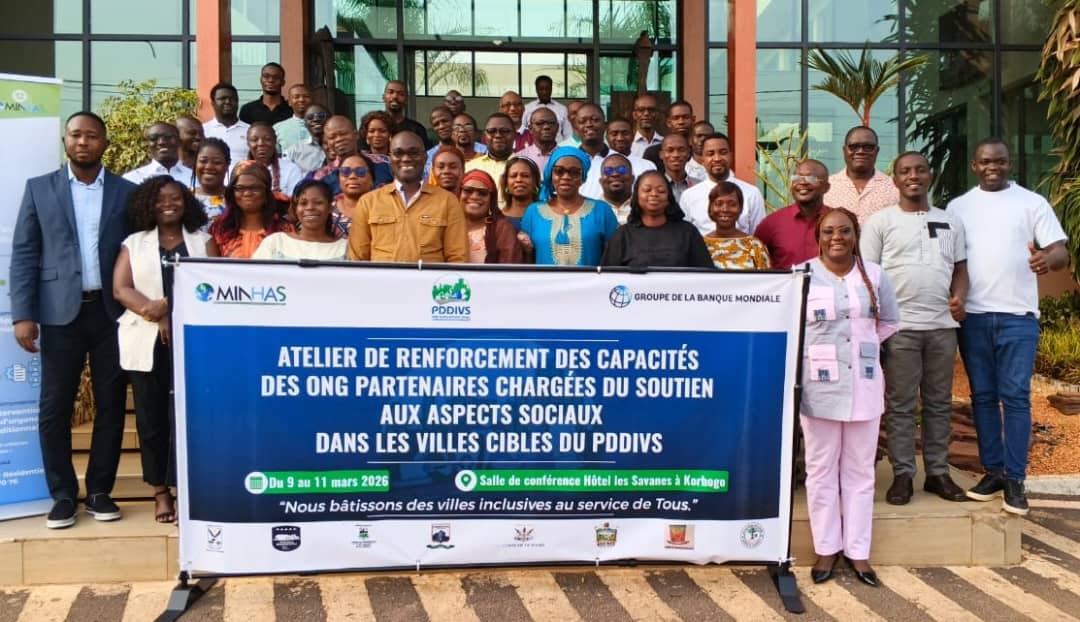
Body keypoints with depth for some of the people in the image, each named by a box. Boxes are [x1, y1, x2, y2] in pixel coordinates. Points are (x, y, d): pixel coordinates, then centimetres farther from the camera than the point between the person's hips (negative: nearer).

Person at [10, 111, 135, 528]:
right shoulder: (39, 189, 7)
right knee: (54, 408, 1)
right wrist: (23, 314, -6)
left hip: (112, 311, 0)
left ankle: (100, 491, 17)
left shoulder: (128, 192, 7)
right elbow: (23, 254, 3)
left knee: (110, 405, 5)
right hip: (61, 312, 0)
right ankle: (63, 494, 13)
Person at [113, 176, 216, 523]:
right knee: (151, 416, 3)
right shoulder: (134, 244, 14)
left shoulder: (203, 241, 12)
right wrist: (155, 314, -12)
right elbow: (120, 289, 3)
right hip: (147, 341, 1)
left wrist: (168, 306, -12)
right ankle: (161, 492, 11)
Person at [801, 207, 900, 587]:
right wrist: (812, 352, -3)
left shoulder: (874, 275, 6)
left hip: (863, 386, 3)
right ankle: (827, 549, 16)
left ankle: (858, 551, 18)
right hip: (819, 386, -2)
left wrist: (863, 345, 7)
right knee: (822, 470, 5)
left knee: (859, 471, 9)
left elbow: (890, 323, 16)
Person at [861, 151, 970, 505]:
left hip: (942, 325, 4)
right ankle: (902, 474, 8)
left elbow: (960, 268, 17)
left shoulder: (950, 222, 13)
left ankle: (938, 473, 19)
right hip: (899, 327, -4)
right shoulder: (881, 222, 1)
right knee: (901, 404, 1)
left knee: (939, 403, 10)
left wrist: (959, 297, -4)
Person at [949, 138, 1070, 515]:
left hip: (1018, 316, -2)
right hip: (973, 316, 2)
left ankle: (1015, 478, 5)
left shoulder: (1032, 202, 3)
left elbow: (1062, 251, -2)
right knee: (982, 396, 7)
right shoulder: (957, 207, 9)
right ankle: (993, 471, 17)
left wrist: (1048, 259, -26)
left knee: (1015, 397, -2)